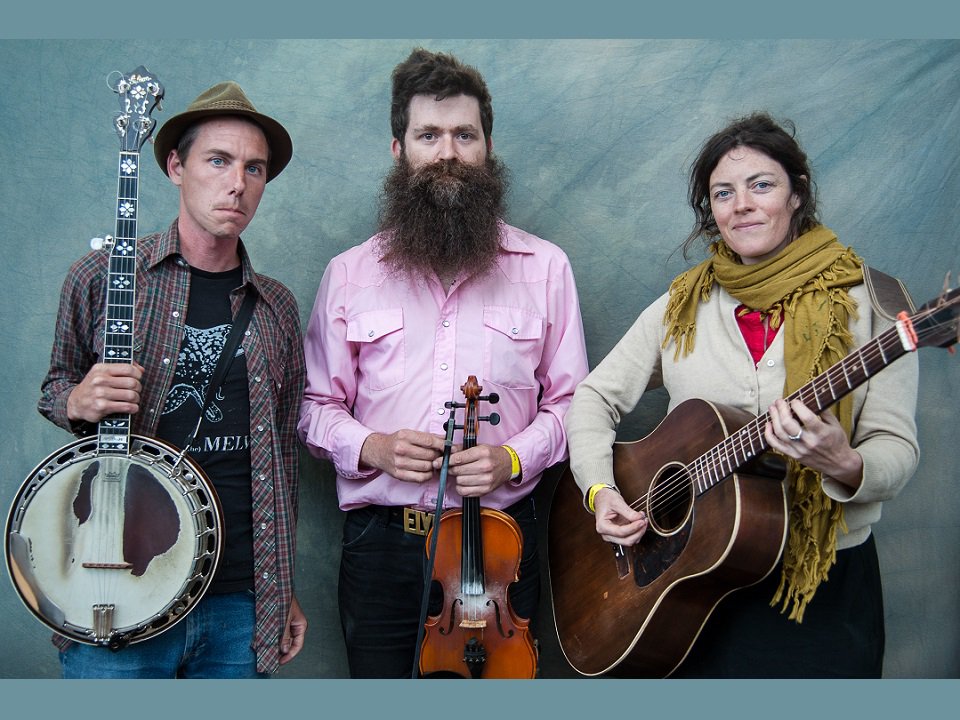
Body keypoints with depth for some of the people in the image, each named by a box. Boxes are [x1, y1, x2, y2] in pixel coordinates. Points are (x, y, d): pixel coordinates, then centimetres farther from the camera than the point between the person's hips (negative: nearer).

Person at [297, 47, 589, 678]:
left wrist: (514, 457, -12)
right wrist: (369, 447, -11)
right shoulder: (349, 274, 5)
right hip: (381, 548, 0)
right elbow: (317, 406, 9)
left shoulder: (544, 266, 4)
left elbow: (568, 400, 6)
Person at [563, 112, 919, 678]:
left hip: (824, 586, -2)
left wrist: (843, 465, -31)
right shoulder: (683, 306, 4)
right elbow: (596, 396, 8)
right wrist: (600, 491, -8)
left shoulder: (868, 305, -5)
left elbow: (897, 449, -9)